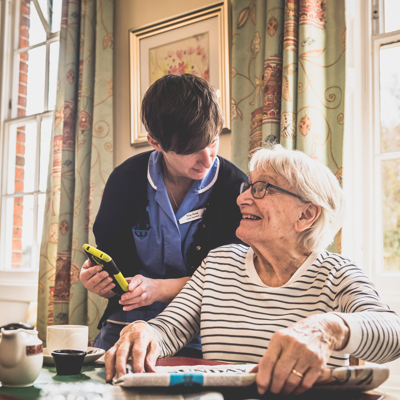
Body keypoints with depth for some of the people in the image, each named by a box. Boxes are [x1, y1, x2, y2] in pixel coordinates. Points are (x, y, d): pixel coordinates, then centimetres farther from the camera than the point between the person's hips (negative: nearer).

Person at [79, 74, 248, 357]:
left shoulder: (236, 187, -7)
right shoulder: (126, 179, 1)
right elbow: (109, 256, 9)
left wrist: (160, 288, -20)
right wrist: (97, 280, -16)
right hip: (130, 320, 3)